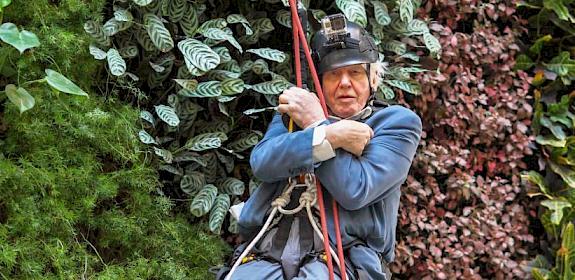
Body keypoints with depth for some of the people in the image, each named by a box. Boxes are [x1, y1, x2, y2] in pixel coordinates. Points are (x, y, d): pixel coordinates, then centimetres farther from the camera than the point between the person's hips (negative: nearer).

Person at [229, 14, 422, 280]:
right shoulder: (294, 111, 23)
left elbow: (356, 190, -6)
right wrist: (330, 136, -9)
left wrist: (315, 124, 0)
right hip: (268, 252, 3)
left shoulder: (397, 121, 11)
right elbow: (261, 162, 1)